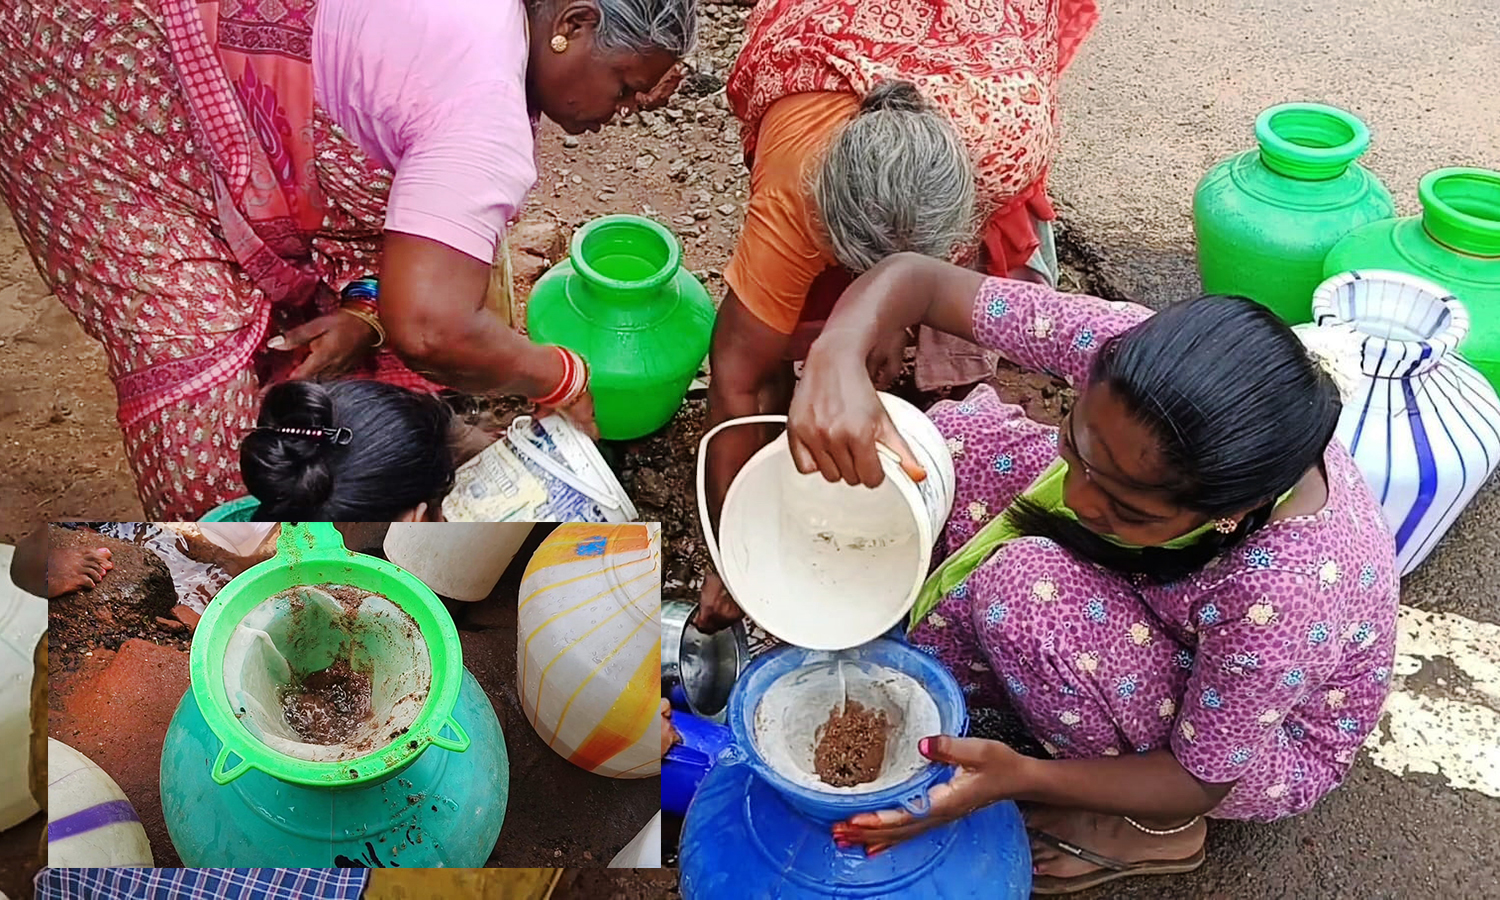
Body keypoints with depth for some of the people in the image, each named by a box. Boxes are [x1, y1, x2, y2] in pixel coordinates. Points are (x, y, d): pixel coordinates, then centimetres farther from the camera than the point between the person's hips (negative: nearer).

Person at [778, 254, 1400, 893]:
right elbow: (919, 278, -28)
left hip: (1273, 741, -4)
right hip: (1165, 602, 5)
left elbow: (1199, 781, -25)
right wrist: (837, 356, -49)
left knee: (1028, 589, -32)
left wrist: (1020, 778, -40)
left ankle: (1156, 828, -5)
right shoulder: (1130, 349, -32)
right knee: (958, 438, -15)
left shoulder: (1284, 597, -42)